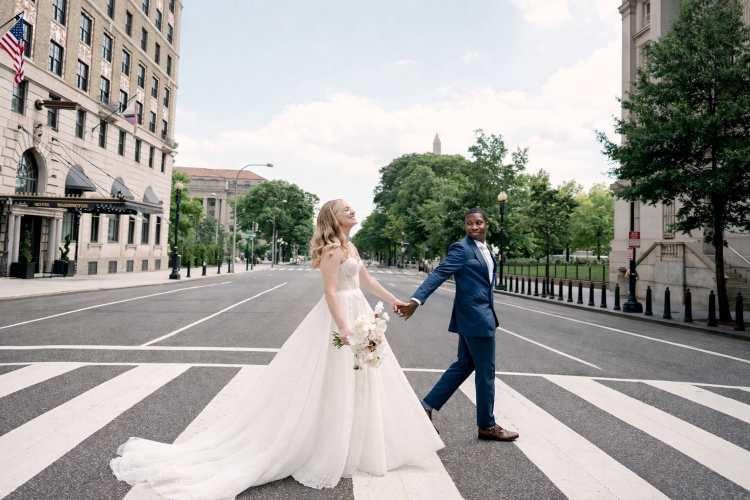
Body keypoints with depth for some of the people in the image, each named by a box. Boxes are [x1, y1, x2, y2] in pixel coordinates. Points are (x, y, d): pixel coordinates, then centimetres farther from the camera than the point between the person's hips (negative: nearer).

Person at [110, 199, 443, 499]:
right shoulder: (333, 249, -15)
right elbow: (330, 292, -22)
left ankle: (346, 448, 32)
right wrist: (343, 327, -32)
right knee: (334, 385, -3)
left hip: (357, 315, 10)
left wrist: (393, 301, 31)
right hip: (341, 317, -10)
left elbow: (366, 280, 25)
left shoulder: (349, 247, 15)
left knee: (355, 384, 17)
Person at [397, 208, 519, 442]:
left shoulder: (485, 248, 12)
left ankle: (427, 406, 22)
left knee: (464, 365, 16)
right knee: (485, 371, 3)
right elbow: (438, 274, -24)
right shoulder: (461, 249, -14)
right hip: (474, 317, -9)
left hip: (480, 315, 9)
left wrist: (490, 312, 21)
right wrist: (416, 300, -34)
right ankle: (487, 425, 20)